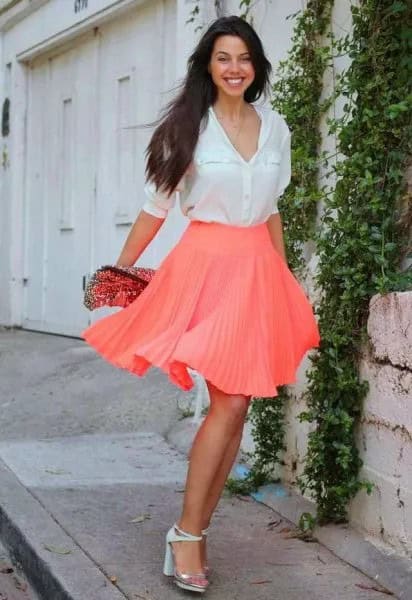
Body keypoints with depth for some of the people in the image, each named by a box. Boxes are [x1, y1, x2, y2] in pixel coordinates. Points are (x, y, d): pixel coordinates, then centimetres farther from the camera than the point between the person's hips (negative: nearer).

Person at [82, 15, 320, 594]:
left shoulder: (275, 127, 10)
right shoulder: (189, 126, -2)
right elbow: (156, 206, 2)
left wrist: (285, 278, 18)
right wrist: (120, 270, 5)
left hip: (259, 269, 5)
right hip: (208, 264, -5)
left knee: (237, 406, 3)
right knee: (229, 401, -11)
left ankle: (197, 531, 12)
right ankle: (186, 533, 0)